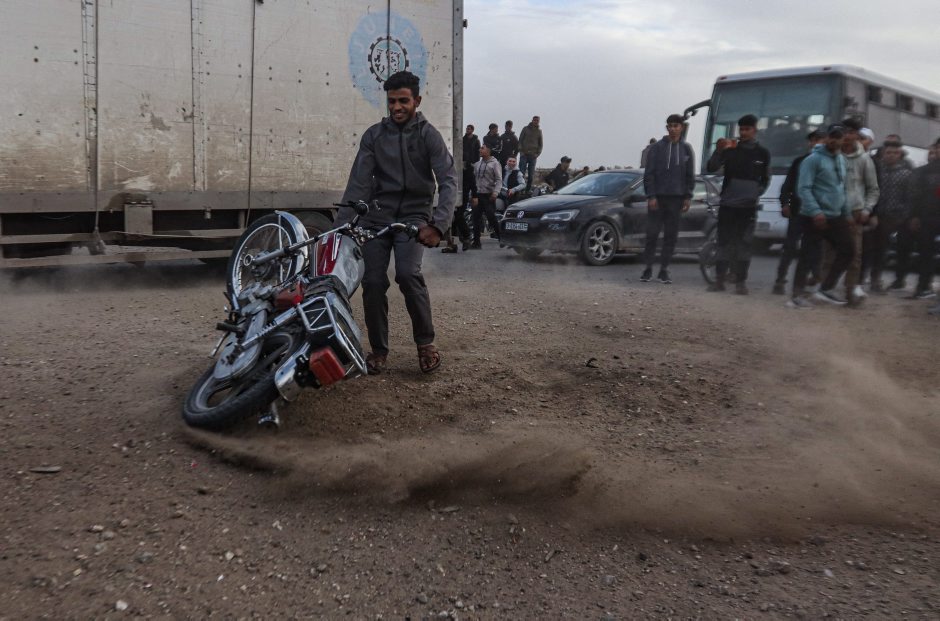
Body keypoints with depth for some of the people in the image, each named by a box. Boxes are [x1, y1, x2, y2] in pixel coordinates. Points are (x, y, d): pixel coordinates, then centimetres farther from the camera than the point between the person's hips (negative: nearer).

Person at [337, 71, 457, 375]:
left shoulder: (428, 135, -2)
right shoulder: (374, 135, 5)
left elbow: (448, 181, -11)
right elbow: (358, 184, 0)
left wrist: (437, 224, -25)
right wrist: (340, 225, -10)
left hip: (414, 215, -3)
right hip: (377, 215, 3)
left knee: (408, 274, -23)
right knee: (373, 282, -6)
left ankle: (425, 342, -4)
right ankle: (378, 349, 11)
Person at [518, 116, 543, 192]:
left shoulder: (539, 131, 9)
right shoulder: (526, 129, 4)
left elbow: (540, 144, 13)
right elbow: (520, 140, 3)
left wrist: (538, 153, 0)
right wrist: (521, 151, -7)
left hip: (533, 155, 2)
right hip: (524, 154, -2)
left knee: (531, 175, 3)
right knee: (521, 172, -6)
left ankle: (528, 190, 9)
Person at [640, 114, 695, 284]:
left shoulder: (686, 149, 8)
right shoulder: (657, 148, 1)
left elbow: (690, 175, 10)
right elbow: (649, 174, -2)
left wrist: (688, 196, 1)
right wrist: (651, 196, -9)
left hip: (676, 198, 2)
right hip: (658, 197, -2)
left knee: (671, 235, 3)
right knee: (652, 233, -2)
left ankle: (664, 269, 11)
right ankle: (648, 268, 7)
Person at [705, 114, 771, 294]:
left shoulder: (763, 153, 7)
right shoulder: (730, 149, 5)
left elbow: (765, 179, 14)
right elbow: (711, 168, -6)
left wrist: (757, 193, -2)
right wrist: (718, 151, -21)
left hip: (748, 206, 0)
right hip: (727, 204, 0)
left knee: (744, 245, 1)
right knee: (724, 242, 1)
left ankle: (741, 281, 5)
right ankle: (719, 280, 4)